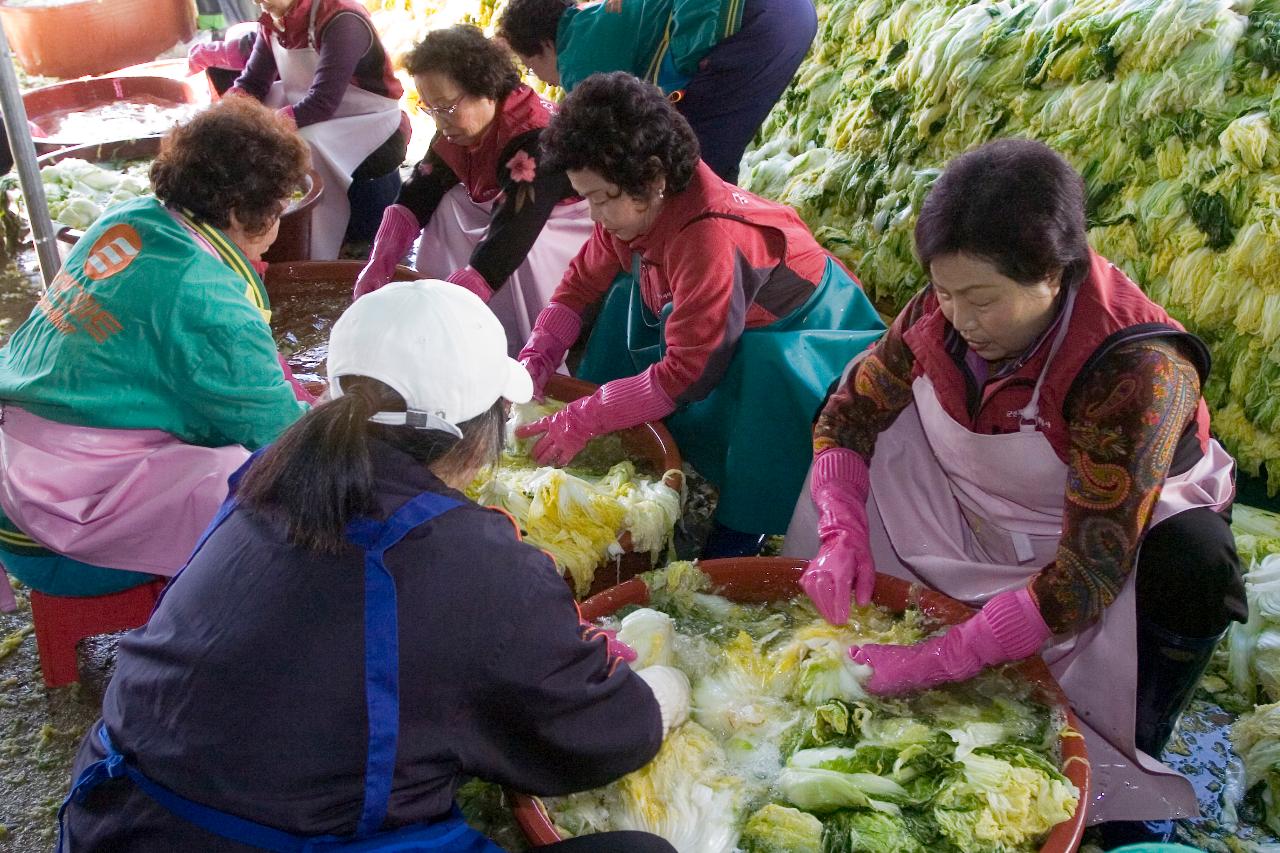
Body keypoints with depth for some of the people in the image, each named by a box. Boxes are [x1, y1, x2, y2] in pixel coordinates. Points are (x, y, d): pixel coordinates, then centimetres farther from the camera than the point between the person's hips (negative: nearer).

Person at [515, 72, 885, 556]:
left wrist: (579, 422, -31)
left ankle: (744, 532, -17)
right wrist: (532, 365, -12)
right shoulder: (634, 209, -14)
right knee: (629, 295, 2)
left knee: (766, 369, -39)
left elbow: (687, 373, -35)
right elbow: (580, 285, 1)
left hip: (810, 333, -8)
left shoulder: (710, 240, -38)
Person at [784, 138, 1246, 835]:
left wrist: (937, 662, -38)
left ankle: (1125, 772, -9)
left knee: (1189, 566, -34)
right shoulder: (938, 315, -20)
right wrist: (842, 536, -23)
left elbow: (1087, 576, -37)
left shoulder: (1138, 372, -35)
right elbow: (847, 415, -7)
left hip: (1121, 523, -4)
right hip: (976, 517, 5)